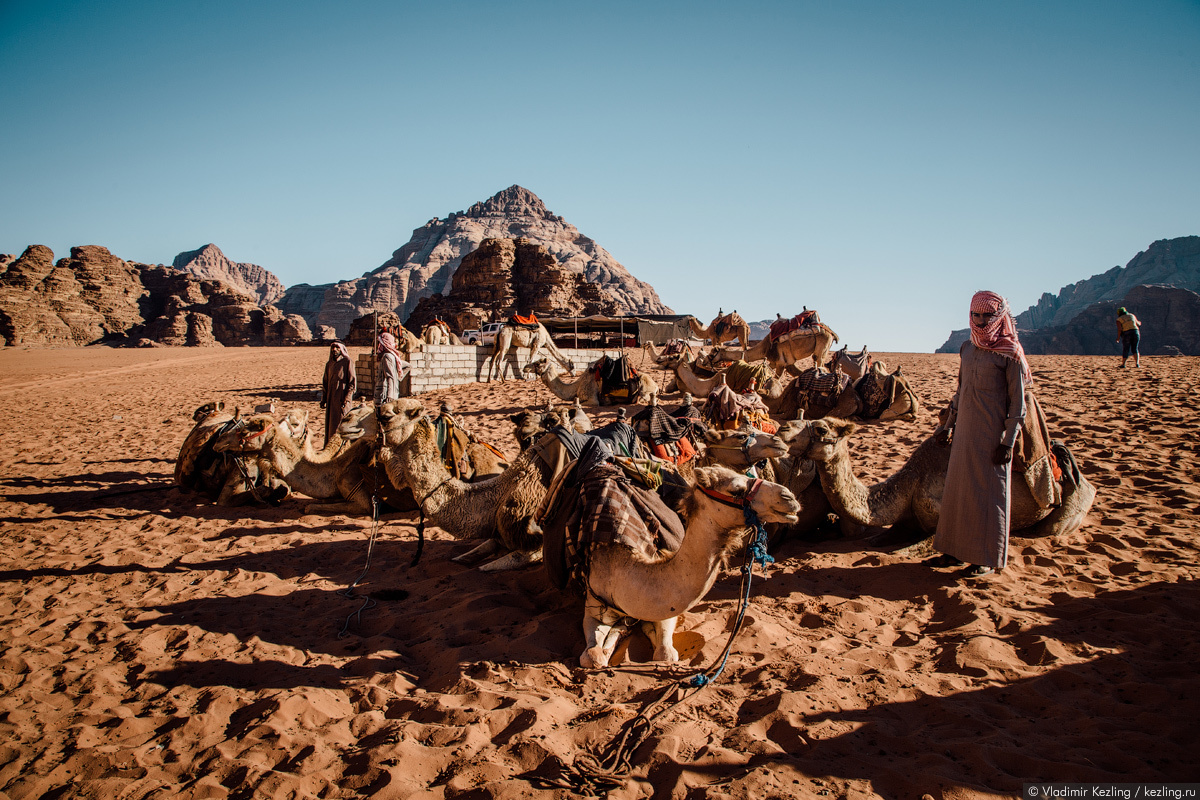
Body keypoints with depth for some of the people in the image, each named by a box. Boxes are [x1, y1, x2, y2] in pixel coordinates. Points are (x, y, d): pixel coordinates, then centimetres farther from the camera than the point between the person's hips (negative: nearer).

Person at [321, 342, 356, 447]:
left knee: (342, 424, -5)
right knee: (330, 424, 9)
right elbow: (325, 383, 16)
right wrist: (323, 399, 10)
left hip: (342, 398, -6)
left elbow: (352, 383, -9)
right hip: (331, 399, 6)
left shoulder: (347, 363, -6)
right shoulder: (329, 364, 12)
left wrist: (347, 399, -16)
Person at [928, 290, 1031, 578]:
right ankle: (956, 551, 21)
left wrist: (1008, 442, -13)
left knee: (988, 493, 1)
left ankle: (987, 558, 13)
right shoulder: (968, 349, 10)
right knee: (957, 490, 10)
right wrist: (950, 426, 17)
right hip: (965, 433, 7)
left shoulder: (1010, 354, -9)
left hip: (992, 435, -6)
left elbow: (1017, 403, -10)